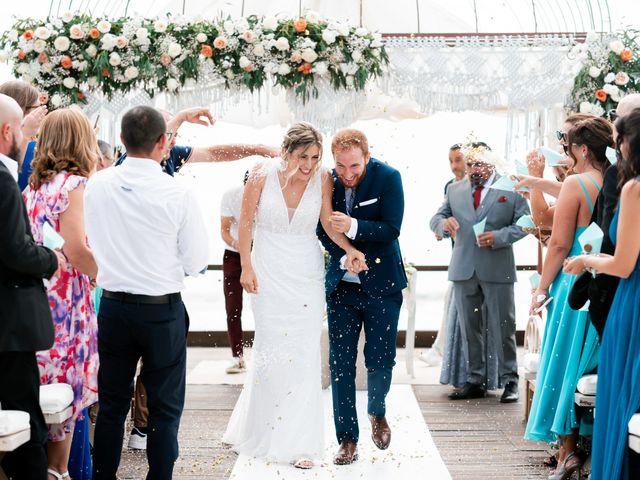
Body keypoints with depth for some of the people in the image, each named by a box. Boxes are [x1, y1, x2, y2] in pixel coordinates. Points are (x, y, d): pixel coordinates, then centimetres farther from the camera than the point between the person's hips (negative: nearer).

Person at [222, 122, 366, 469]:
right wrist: (246, 267, -2)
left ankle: (300, 442, 5)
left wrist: (350, 249, -14)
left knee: (304, 355, -2)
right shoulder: (262, 176, -10)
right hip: (268, 273, -1)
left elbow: (328, 222, 3)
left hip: (306, 275, 1)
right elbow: (245, 222, 0)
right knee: (269, 351, 2)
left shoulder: (323, 179, -7)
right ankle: (256, 432, 22)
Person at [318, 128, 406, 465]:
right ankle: (347, 439, 14)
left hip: (381, 284, -2)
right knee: (340, 364, 3)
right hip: (341, 284, 2)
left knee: (380, 360, 2)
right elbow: (321, 228, 2)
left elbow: (392, 229, -17)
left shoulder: (388, 178, -12)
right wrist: (344, 256, -12)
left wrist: (353, 227, -32)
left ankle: (377, 412, 33)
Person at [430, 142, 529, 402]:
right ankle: (475, 381, 18)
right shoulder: (455, 190, 12)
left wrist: (498, 237, -18)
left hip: (497, 270, -4)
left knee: (503, 328, 1)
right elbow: (435, 219, 13)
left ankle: (509, 381, 11)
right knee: (470, 329, 10)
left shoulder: (511, 189, 0)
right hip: (464, 270, 4)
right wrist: (444, 223, -11)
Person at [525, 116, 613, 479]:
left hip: (575, 285, -5)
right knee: (597, 368, 14)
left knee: (567, 364, 4)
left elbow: (560, 244, -13)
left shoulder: (576, 184, -12)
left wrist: (543, 287, -4)